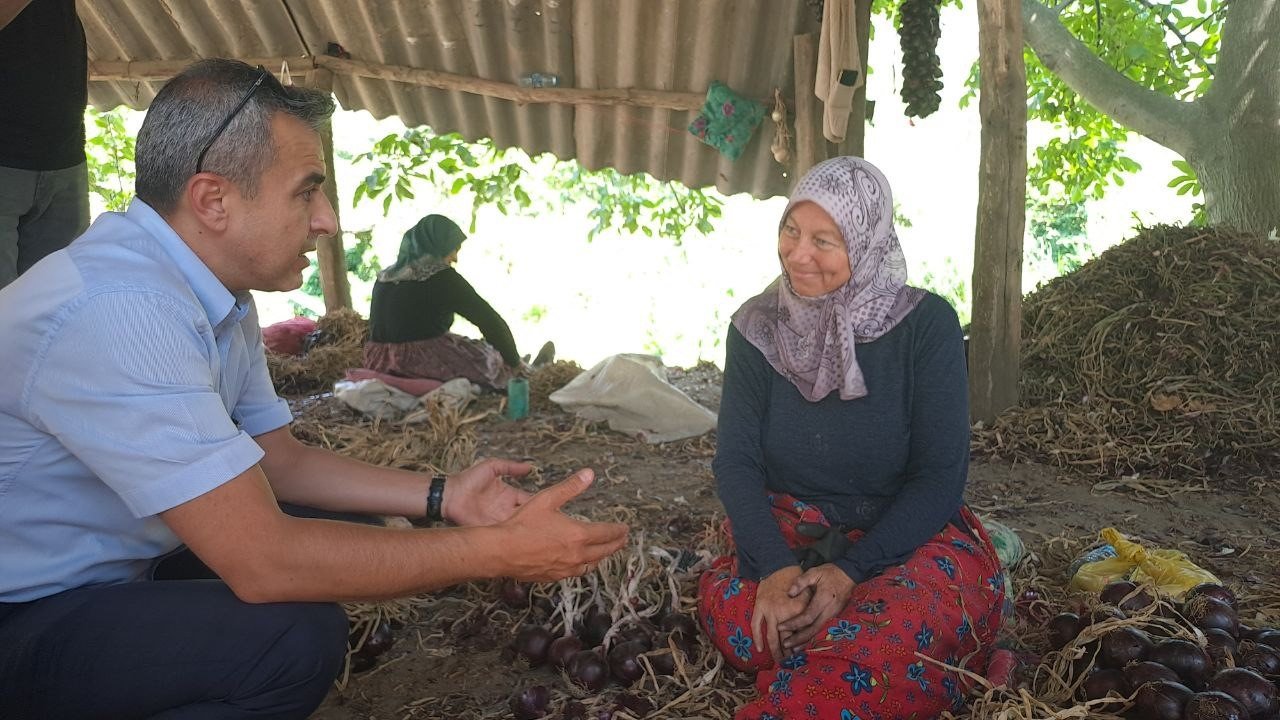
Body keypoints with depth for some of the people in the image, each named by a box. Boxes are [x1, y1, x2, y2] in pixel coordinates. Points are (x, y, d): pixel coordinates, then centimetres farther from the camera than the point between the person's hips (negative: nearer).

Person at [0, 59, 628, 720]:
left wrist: (442, 497, -4)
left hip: (111, 575, 9)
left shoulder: (219, 298, -1)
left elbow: (279, 459, 8)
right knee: (296, 637, -29)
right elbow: (263, 561, -33)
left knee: (356, 534, 3)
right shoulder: (119, 312, -31)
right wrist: (499, 550, -26)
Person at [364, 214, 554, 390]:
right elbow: (490, 320, -9)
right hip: (426, 365, -8)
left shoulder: (383, 277, 9)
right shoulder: (442, 278, -12)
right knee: (494, 360, 14)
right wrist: (515, 362, 3)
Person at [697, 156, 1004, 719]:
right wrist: (774, 566, -23)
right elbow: (737, 461, -5)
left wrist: (851, 572, -24)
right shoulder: (757, 326, -1)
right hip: (787, 533, 4)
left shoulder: (926, 324, -10)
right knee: (729, 607, -30)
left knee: (897, 629, -38)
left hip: (908, 538, -3)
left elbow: (939, 476, -12)